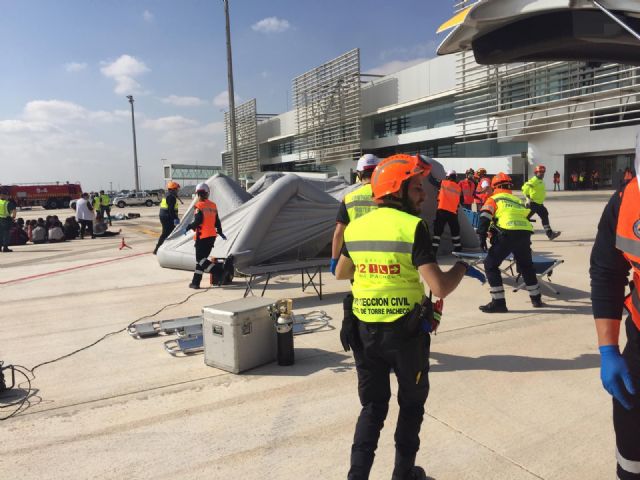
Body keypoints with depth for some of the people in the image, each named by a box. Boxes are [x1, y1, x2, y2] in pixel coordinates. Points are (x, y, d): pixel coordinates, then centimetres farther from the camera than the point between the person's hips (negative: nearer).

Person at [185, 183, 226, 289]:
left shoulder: (199, 206, -11)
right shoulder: (213, 205, 9)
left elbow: (197, 221, -17)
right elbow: (217, 221, 14)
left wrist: (189, 227, -1)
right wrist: (220, 232, 27)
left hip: (202, 236, -7)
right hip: (212, 236, 7)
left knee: (200, 259, -3)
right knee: (201, 258, 13)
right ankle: (196, 282, 15)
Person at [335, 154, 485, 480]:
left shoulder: (356, 226, 1)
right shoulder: (412, 227, -17)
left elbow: (340, 274, 15)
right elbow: (440, 288, -22)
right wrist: (463, 268, -3)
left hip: (364, 330, 4)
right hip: (405, 330, -4)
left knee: (373, 406, 19)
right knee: (411, 403, 21)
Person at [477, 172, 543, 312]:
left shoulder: (494, 199, 16)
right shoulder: (518, 200, 32)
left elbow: (485, 217, -1)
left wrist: (482, 236, -5)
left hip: (507, 234, -5)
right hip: (525, 234, 6)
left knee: (490, 265, 5)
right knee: (526, 265, 27)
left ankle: (498, 302, 0)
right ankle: (536, 299, 37)